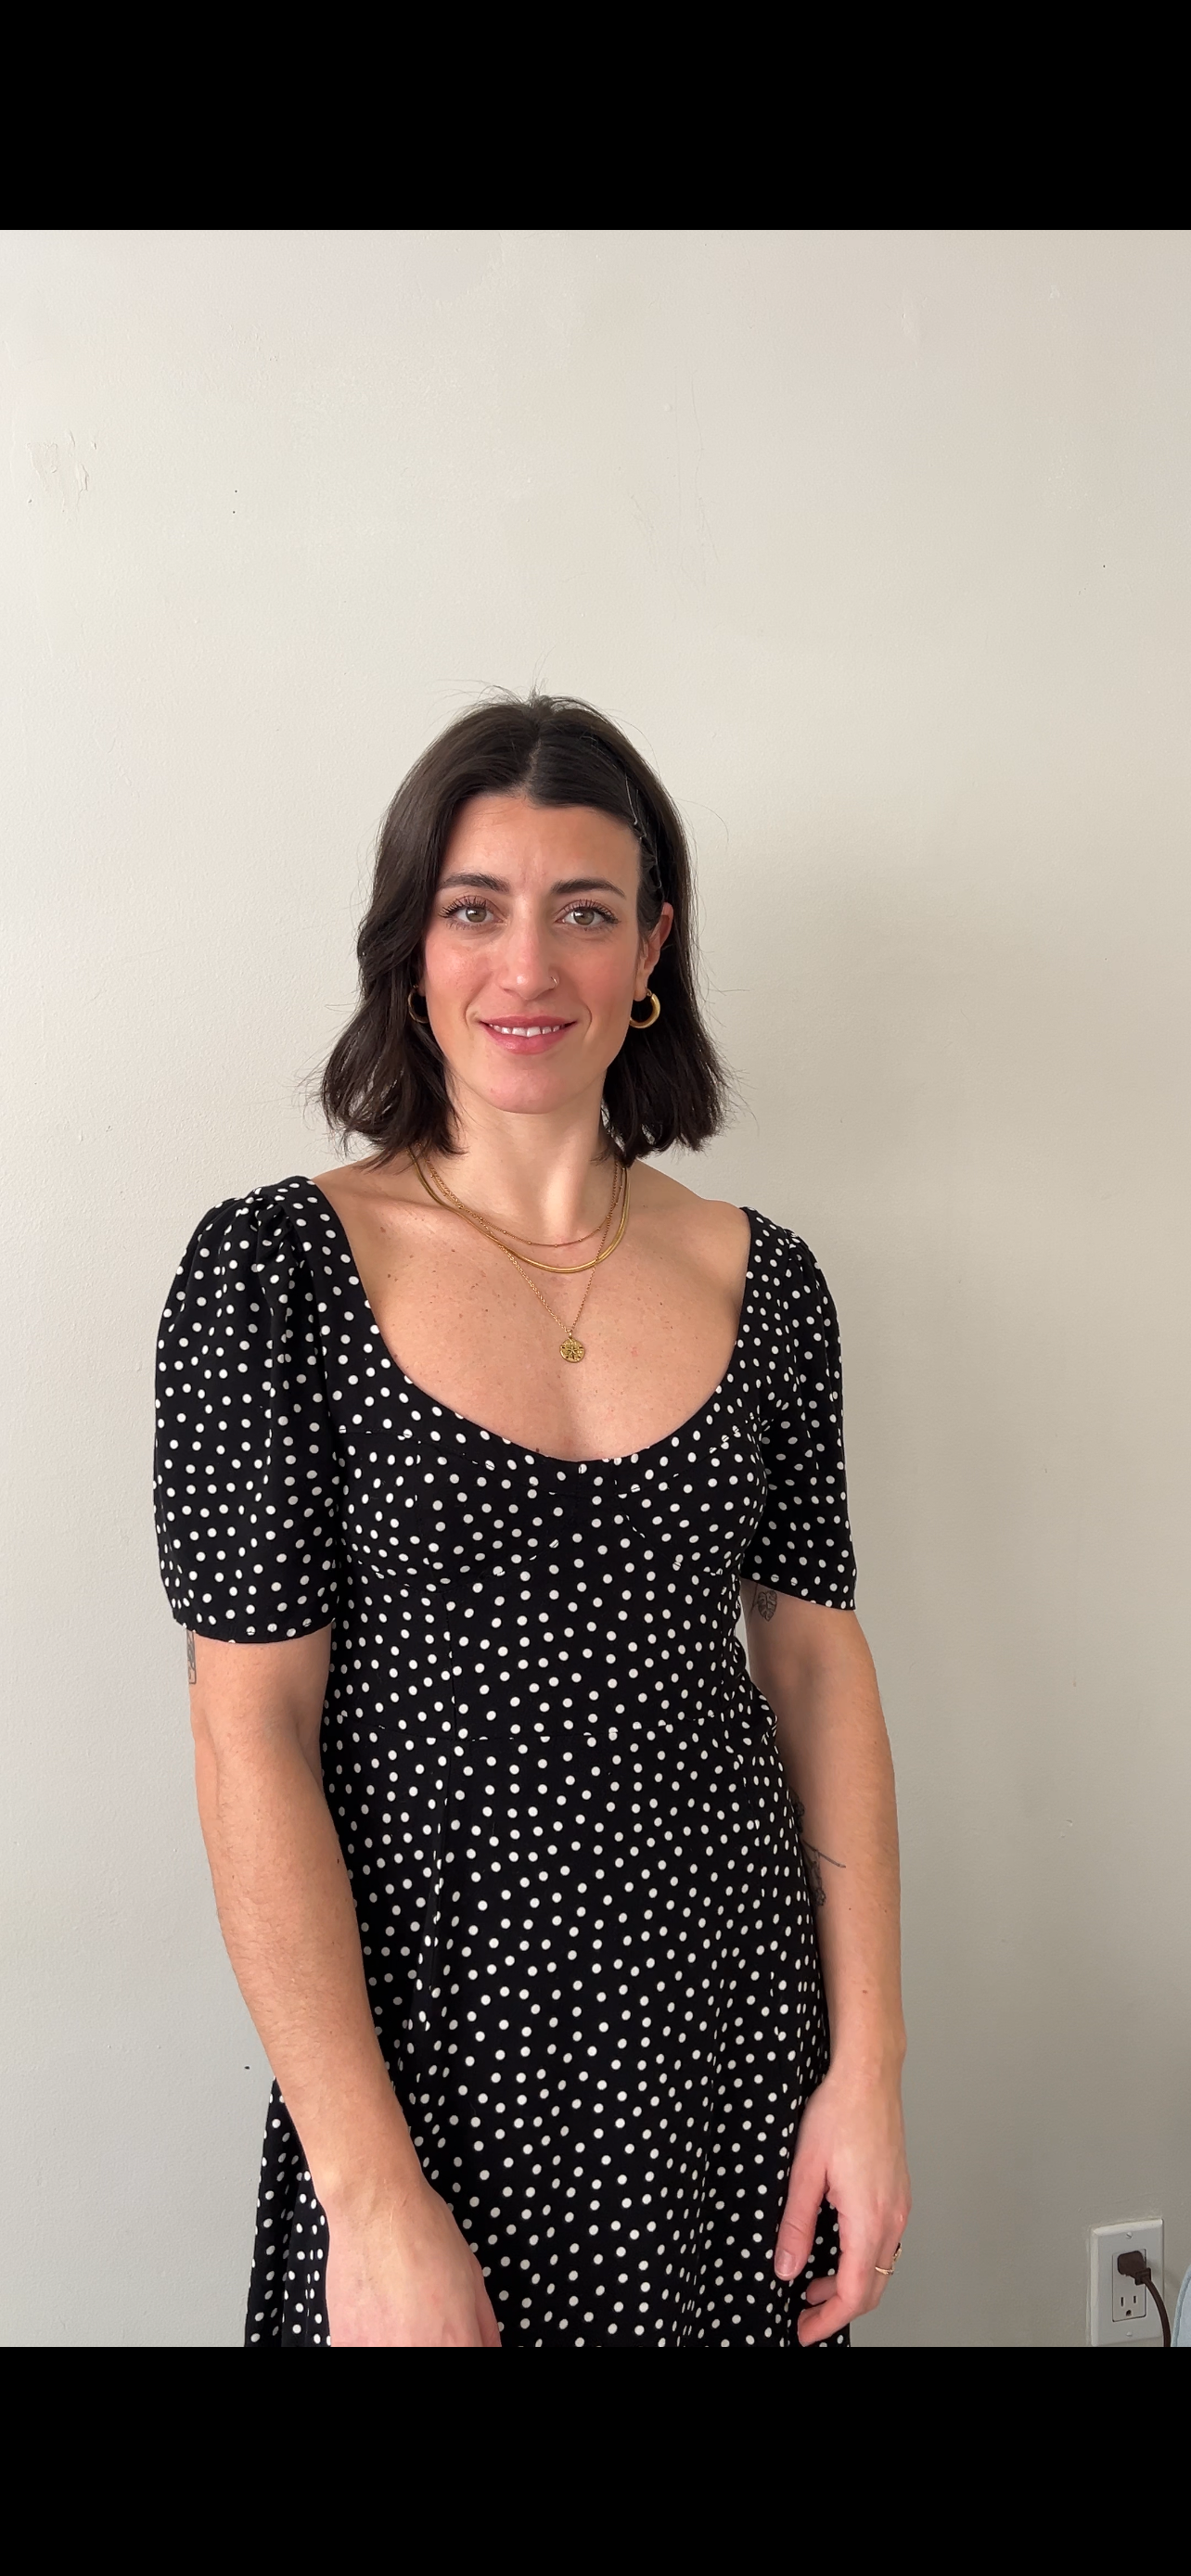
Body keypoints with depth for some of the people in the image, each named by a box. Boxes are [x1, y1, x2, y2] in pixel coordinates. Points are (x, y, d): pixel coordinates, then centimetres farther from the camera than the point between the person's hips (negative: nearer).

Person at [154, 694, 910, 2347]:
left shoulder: (764, 1282, 0)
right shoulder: (277, 1268, -11)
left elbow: (818, 1663, 4)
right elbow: (253, 1735, -13)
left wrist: (869, 2068, 0)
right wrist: (374, 2199, -15)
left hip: (739, 2029, 4)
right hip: (428, 2042, -3)